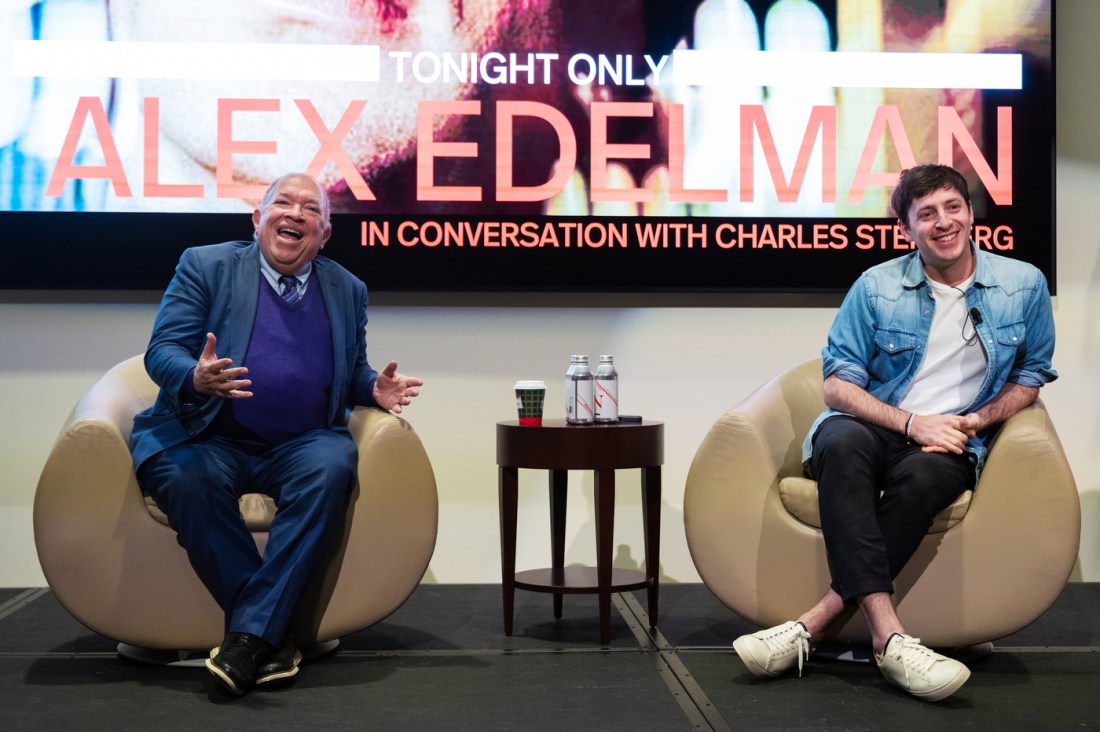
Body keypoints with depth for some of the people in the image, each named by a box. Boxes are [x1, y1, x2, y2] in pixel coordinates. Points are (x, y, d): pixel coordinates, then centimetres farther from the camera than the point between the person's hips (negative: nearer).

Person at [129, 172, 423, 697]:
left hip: (300, 446, 2)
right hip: (210, 439, -1)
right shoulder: (205, 266, 6)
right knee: (186, 478, -34)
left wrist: (375, 389, -2)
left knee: (331, 469, -32)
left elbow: (352, 372, 23)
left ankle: (250, 634, -31)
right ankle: (274, 635, -26)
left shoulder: (347, 290, 15)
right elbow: (161, 351, -1)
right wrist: (195, 378, -25)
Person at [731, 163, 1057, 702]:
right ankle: (888, 636, -46)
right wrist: (911, 423, -14)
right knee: (842, 441, -38)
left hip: (951, 443, 1)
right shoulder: (876, 287, 2)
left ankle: (815, 623, -37)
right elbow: (837, 386, 1)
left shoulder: (1023, 285, 6)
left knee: (921, 476, -38)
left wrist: (976, 420, -3)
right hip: (873, 428, 0)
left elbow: (1031, 374, 16)